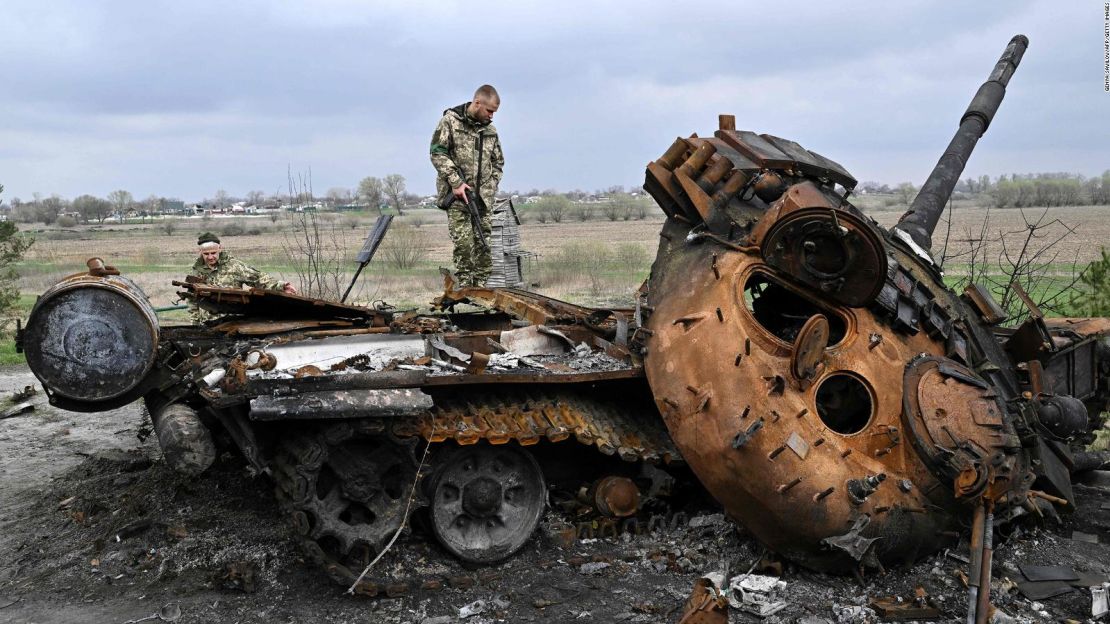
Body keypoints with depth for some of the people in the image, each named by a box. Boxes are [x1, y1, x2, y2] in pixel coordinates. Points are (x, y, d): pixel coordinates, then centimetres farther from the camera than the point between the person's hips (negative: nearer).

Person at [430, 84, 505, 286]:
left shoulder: (490, 130, 15)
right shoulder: (450, 120, -1)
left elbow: (498, 163, 21)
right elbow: (437, 153, -7)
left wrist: (489, 189, 6)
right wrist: (456, 182, -15)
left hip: (482, 197, 5)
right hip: (457, 195, -5)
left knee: (483, 245, 2)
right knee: (464, 243, -11)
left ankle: (481, 287, 8)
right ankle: (465, 286, -5)